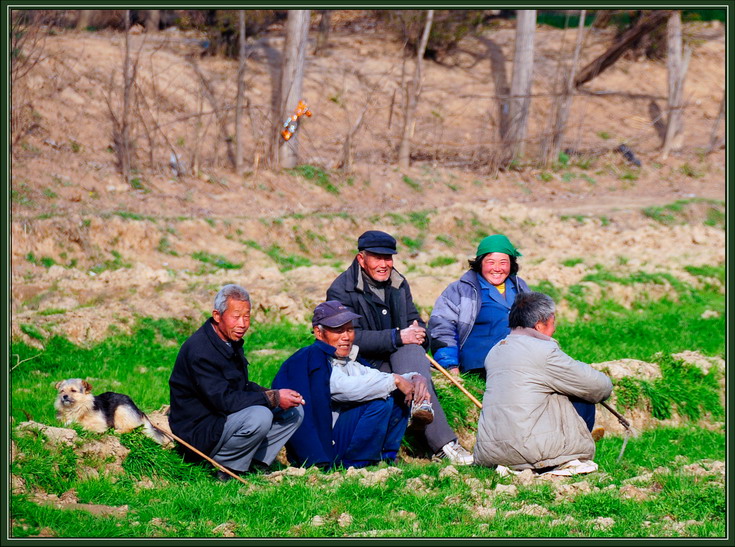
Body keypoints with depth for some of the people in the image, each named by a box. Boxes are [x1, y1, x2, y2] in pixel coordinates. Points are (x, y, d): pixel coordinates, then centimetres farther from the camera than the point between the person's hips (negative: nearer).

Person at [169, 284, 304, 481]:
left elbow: (243, 387, 16)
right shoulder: (199, 350, -22)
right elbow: (223, 400, -27)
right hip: (199, 433, -10)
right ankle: (225, 469, -13)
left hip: (225, 419, 10)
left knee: (294, 411, 3)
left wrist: (273, 394, -5)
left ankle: (255, 463, 0)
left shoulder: (232, 341, 9)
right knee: (259, 416, -34)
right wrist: (272, 398, -26)